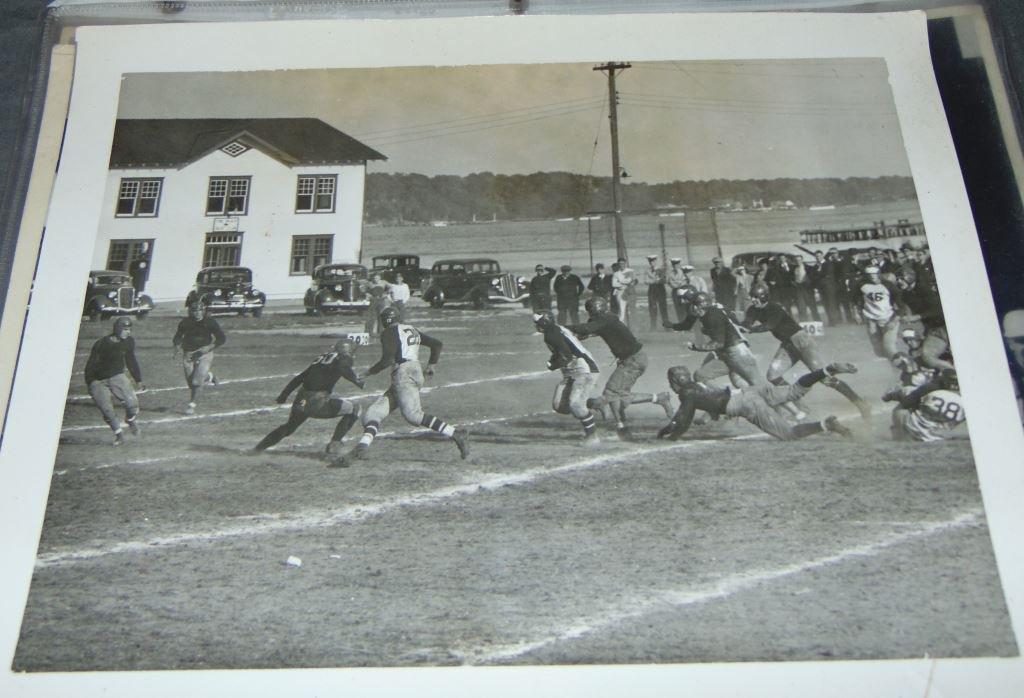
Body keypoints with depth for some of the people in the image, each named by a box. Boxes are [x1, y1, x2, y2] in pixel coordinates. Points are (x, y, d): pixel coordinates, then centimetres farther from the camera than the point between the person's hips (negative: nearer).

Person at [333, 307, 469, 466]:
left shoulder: (389, 333, 4)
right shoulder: (412, 330, 27)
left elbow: (387, 359, -9)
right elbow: (436, 344, 25)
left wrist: (371, 371, 6)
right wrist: (430, 365, 29)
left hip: (404, 373, -9)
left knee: (413, 415, -25)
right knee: (373, 413, 3)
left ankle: (455, 434, -31)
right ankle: (361, 447, -18)